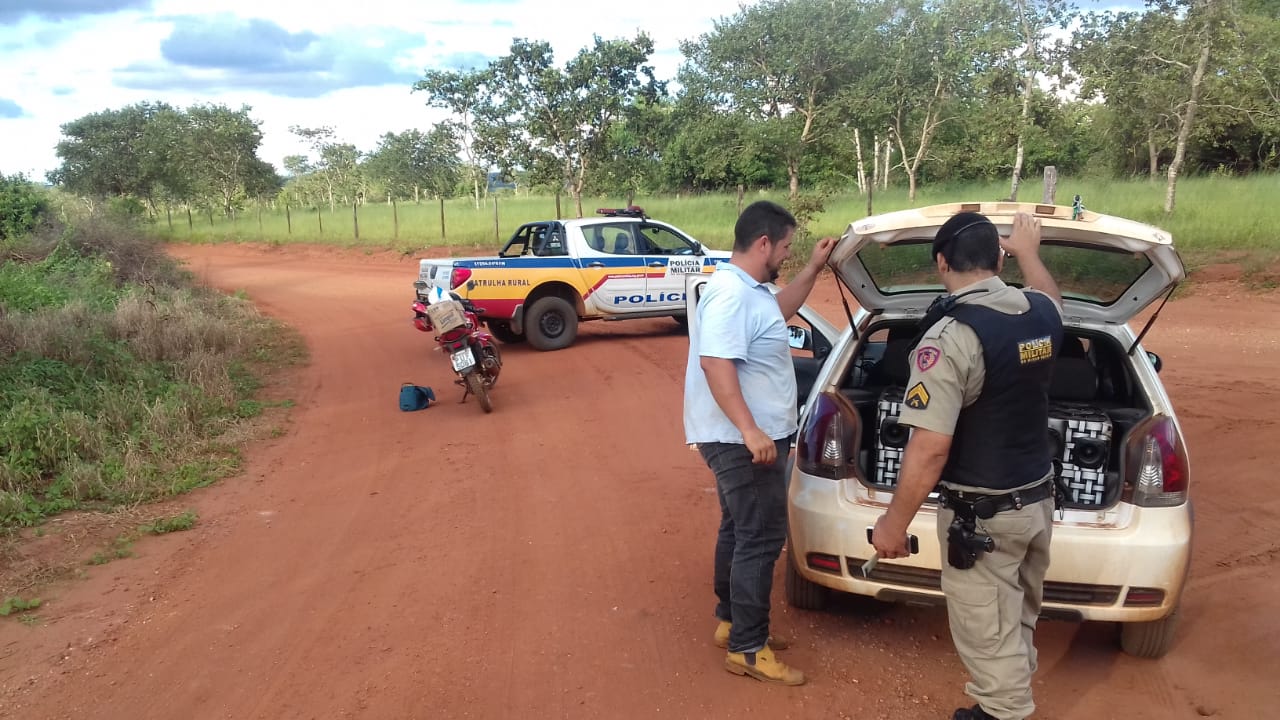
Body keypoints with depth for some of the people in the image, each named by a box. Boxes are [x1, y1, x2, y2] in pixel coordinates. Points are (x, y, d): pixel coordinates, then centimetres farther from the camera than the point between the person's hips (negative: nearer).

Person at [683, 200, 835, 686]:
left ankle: (731, 622, 33)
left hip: (745, 439, 11)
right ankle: (746, 650, 5)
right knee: (761, 539, -5)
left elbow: (780, 312, 32)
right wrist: (750, 431, -36)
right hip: (743, 441, -11)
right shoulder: (732, 294, -23)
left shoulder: (749, 290, 10)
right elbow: (716, 363, -32)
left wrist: (814, 269, 25)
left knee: (739, 532, 19)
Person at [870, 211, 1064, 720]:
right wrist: (1028, 250, 44)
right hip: (1037, 499, 9)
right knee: (1017, 619, 28)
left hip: (984, 514, -9)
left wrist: (894, 522, -18)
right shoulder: (1041, 313, -1)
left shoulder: (951, 335, -25)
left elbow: (930, 448, -28)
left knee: (990, 637, 9)